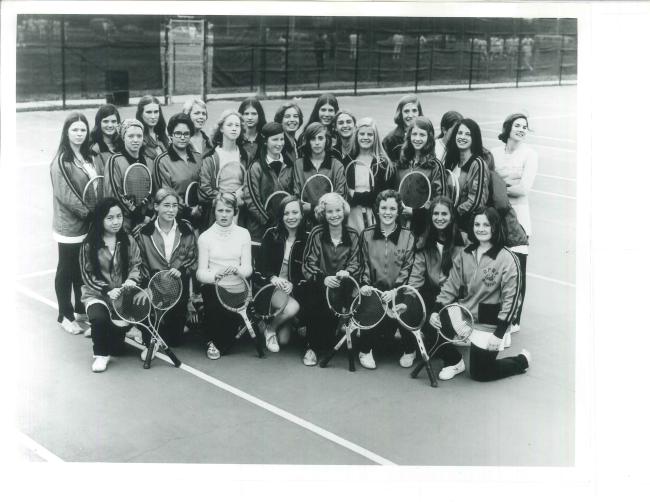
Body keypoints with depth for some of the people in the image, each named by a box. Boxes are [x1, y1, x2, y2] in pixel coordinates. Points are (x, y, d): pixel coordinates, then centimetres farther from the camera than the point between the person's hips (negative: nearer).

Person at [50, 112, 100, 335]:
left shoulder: (88, 156, 8)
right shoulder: (61, 161, -13)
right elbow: (65, 195, -19)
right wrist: (87, 211, -19)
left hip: (89, 225, 6)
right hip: (69, 226, -6)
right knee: (66, 270, 6)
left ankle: (81, 309, 31)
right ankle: (65, 316, 17)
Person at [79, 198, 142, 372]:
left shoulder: (128, 241, 2)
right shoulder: (89, 245, -5)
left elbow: (136, 265, 3)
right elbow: (88, 275, -5)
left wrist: (132, 280, -20)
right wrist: (108, 290, -18)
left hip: (123, 292, 2)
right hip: (97, 293, -2)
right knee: (99, 318, -33)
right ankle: (101, 353, -5)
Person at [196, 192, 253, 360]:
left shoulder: (243, 234, 9)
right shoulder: (205, 236, 5)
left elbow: (248, 268, 3)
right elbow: (201, 272, 0)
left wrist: (237, 270, -20)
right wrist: (215, 275, -23)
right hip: (211, 285, -1)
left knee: (233, 307, -31)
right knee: (215, 307, -34)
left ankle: (221, 344, 0)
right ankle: (211, 341, -2)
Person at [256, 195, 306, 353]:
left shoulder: (306, 239, 1)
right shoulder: (271, 235, -1)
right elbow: (261, 265, -4)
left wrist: (293, 284, -19)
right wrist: (273, 278, -24)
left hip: (293, 289, 2)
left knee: (284, 339, -8)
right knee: (292, 308, -32)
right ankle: (269, 329, -1)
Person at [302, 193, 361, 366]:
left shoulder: (352, 235, 8)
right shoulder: (317, 234, 2)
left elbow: (355, 263, 6)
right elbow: (308, 264, -3)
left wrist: (347, 272, -18)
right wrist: (323, 278, -22)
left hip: (342, 285, 1)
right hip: (318, 285, -1)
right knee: (313, 304, -33)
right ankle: (312, 347, -11)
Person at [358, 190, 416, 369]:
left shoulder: (407, 237, 8)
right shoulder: (367, 235, 13)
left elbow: (407, 267, 0)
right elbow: (364, 265, 11)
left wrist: (395, 290, -14)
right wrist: (365, 284, -8)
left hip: (398, 290, 0)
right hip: (374, 288, 1)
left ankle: (409, 350, -1)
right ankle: (365, 350, -4)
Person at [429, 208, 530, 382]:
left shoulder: (507, 259, -14)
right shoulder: (466, 254, 3)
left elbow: (511, 299, -15)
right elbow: (451, 286, 6)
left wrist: (499, 333, -19)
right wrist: (436, 310, -8)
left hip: (489, 325, -5)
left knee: (480, 374, 1)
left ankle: (522, 360, 27)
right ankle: (455, 362, 12)